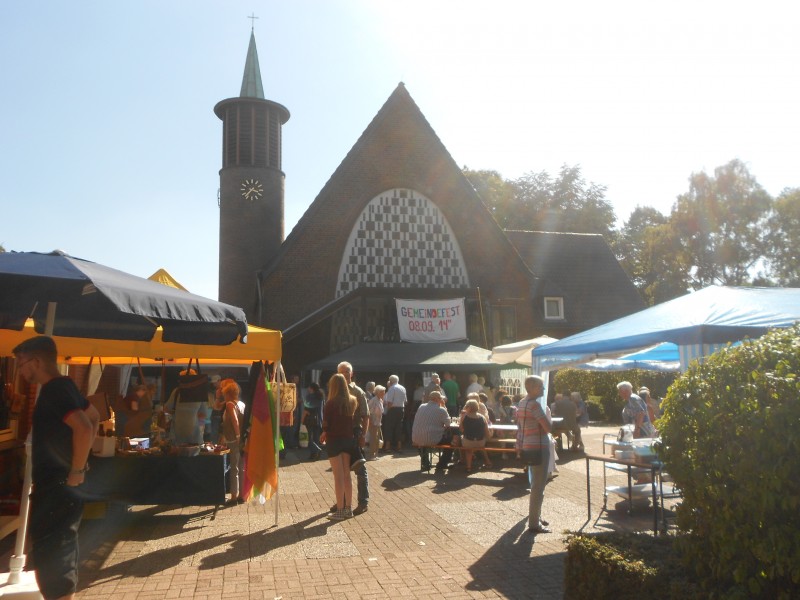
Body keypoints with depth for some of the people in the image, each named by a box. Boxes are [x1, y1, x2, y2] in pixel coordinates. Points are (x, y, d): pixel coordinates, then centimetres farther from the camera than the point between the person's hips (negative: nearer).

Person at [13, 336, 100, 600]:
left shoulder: (53, 391, -18)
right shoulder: (63, 386, 11)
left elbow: (84, 428, -33)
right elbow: (94, 417, 24)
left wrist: (76, 472, -22)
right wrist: (80, 461, 17)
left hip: (57, 487, -10)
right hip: (57, 485, 10)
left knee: (50, 558, -3)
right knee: (59, 553, 19)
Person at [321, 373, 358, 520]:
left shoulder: (331, 403, -14)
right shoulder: (353, 401, 2)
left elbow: (326, 424, -10)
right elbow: (355, 421, 7)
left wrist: (324, 434, 7)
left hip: (334, 440, -5)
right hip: (348, 439, 5)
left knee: (338, 476, 0)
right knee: (346, 475, 14)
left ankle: (340, 511, 5)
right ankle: (348, 508, 19)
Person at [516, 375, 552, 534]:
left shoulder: (522, 403, 10)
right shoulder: (535, 404, -18)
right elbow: (548, 427, -21)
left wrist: (519, 447, 20)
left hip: (528, 446, 10)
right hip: (539, 447, -10)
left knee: (537, 483, 21)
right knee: (538, 485, -4)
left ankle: (536, 516, 32)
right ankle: (534, 523, -1)